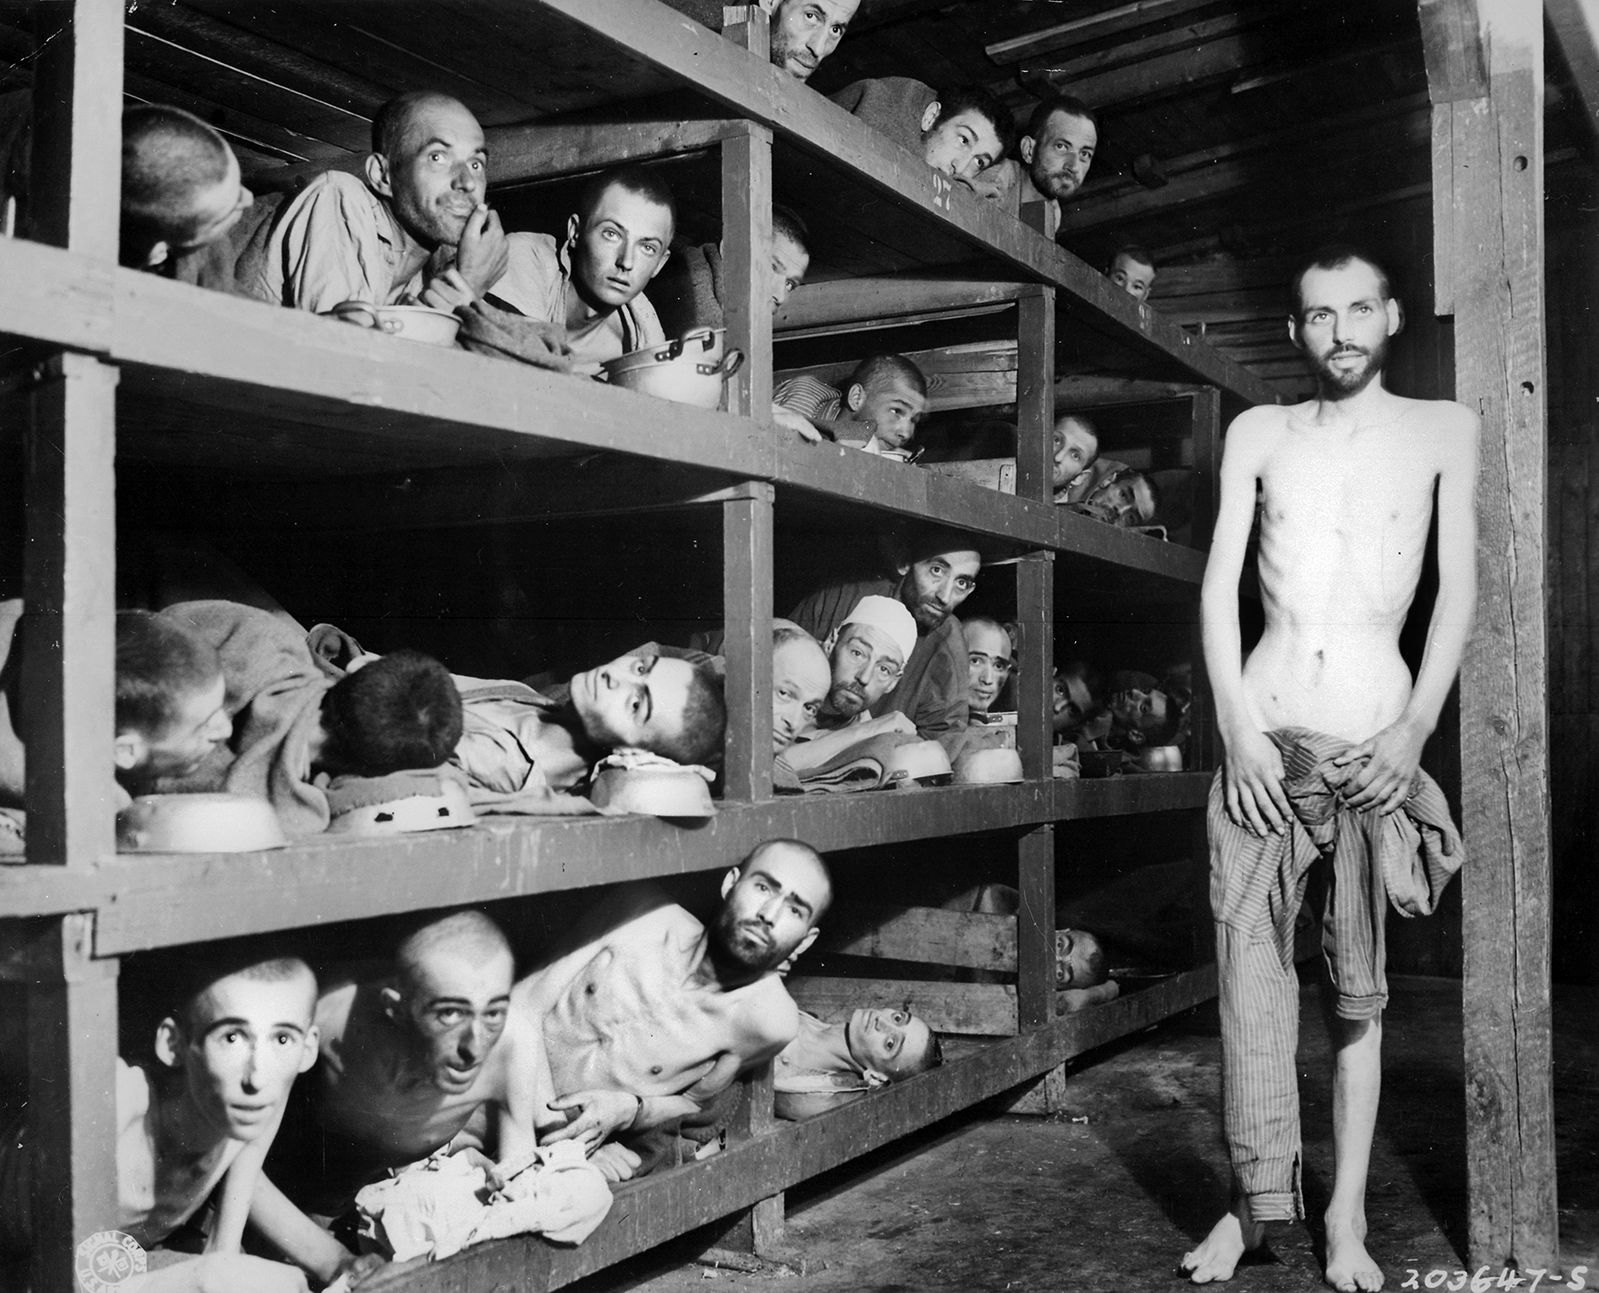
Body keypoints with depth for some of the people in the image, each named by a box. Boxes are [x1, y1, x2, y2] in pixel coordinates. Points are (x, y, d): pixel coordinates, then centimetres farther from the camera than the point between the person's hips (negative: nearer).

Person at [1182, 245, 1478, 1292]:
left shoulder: (1443, 428, 9)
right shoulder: (1258, 433, 13)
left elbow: (1460, 587, 2)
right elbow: (1219, 587, 6)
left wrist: (1416, 728, -9)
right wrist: (1238, 728, -5)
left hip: (1376, 736, -1)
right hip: (1262, 733, 2)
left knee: (1362, 986, 2)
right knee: (1249, 968, 0)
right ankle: (1257, 1198, 9)